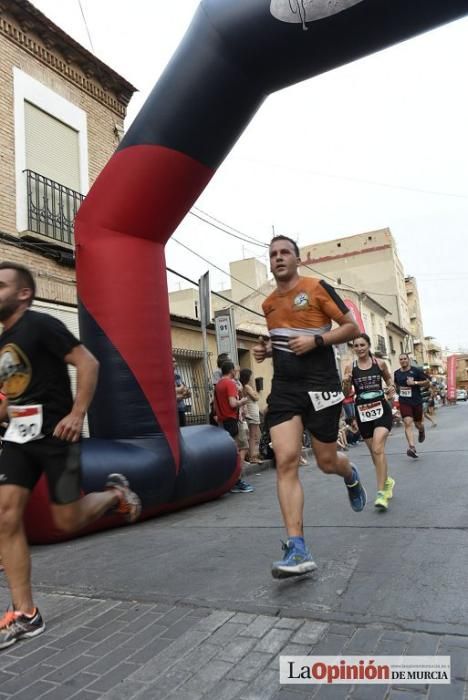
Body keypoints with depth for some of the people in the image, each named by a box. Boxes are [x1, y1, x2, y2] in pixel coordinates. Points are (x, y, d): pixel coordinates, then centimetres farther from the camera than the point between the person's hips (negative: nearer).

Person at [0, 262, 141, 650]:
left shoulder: (41, 325, -10)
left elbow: (88, 363, -17)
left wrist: (76, 415, -21)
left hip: (55, 434, -7)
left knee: (68, 521, 0)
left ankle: (116, 493, 31)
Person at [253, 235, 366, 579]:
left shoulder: (318, 288, -3)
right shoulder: (268, 303, 14)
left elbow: (352, 327, -3)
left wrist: (315, 340, -17)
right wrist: (265, 349, 7)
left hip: (320, 385, -4)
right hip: (284, 389, 4)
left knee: (326, 462, 7)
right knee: (286, 462, -11)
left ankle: (351, 476, 46)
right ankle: (298, 550, -7)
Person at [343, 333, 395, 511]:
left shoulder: (380, 363, 0)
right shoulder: (350, 367, -1)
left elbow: (388, 378, 18)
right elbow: (347, 393, 3)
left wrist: (391, 387, -3)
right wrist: (346, 383, -18)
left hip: (381, 409, -2)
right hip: (362, 412, 2)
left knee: (378, 448, -19)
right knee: (374, 451, 14)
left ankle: (381, 493, -13)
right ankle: (387, 481, 40)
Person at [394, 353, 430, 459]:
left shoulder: (416, 371, -6)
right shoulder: (397, 373, 5)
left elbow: (427, 382, -4)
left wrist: (415, 383, -17)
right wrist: (399, 389, 6)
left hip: (417, 401, -1)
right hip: (404, 402, 1)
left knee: (418, 423, 13)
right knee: (408, 423, -14)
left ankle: (421, 431, 52)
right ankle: (412, 447, -21)